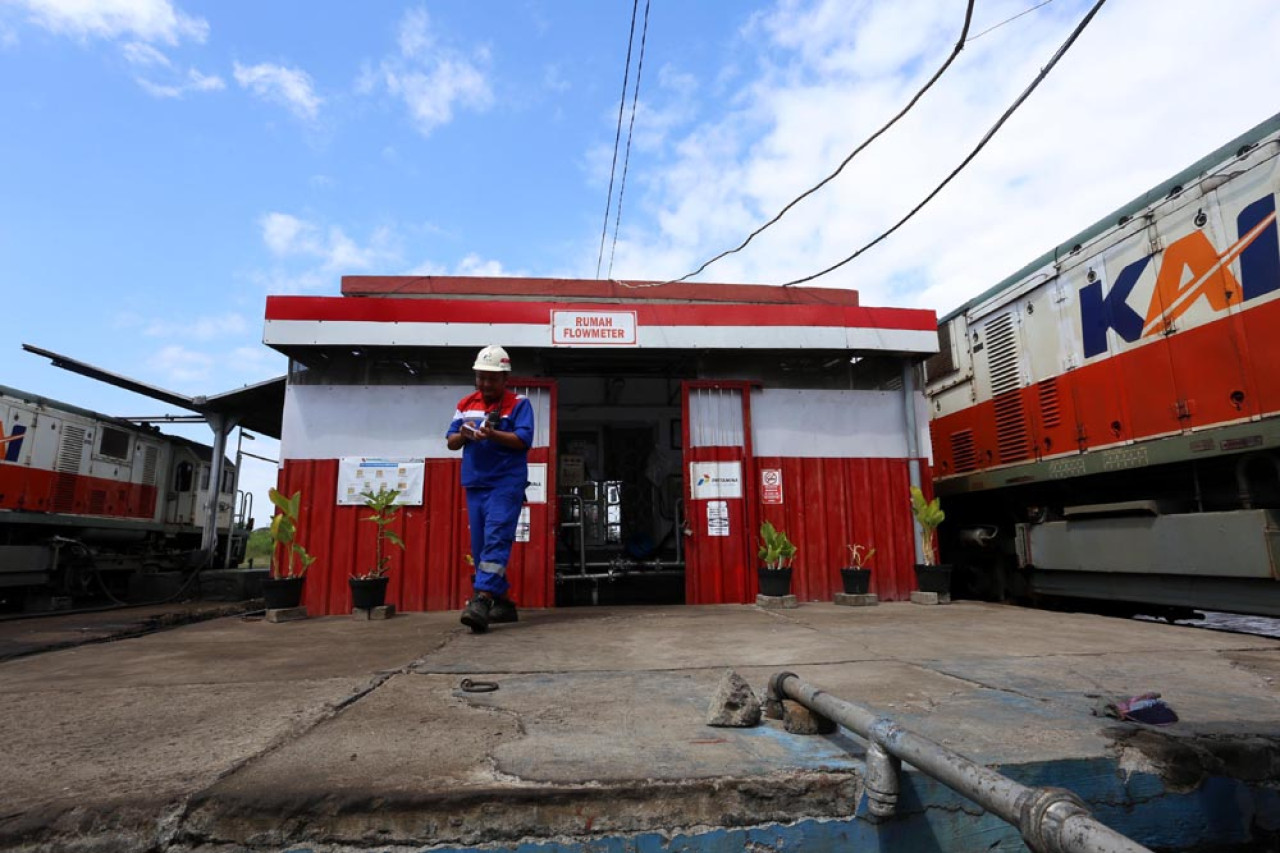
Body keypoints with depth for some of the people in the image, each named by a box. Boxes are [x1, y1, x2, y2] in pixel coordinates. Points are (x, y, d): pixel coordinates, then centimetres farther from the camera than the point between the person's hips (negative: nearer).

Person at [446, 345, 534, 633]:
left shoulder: (519, 404, -2)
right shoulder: (466, 404, 13)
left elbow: (523, 440, -12)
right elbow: (451, 442, 12)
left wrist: (492, 435, -26)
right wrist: (463, 435, -10)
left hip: (506, 484, -6)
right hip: (475, 485, 6)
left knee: (495, 541, -16)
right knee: (480, 548, 9)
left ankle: (481, 601, -22)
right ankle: (502, 602, 19)